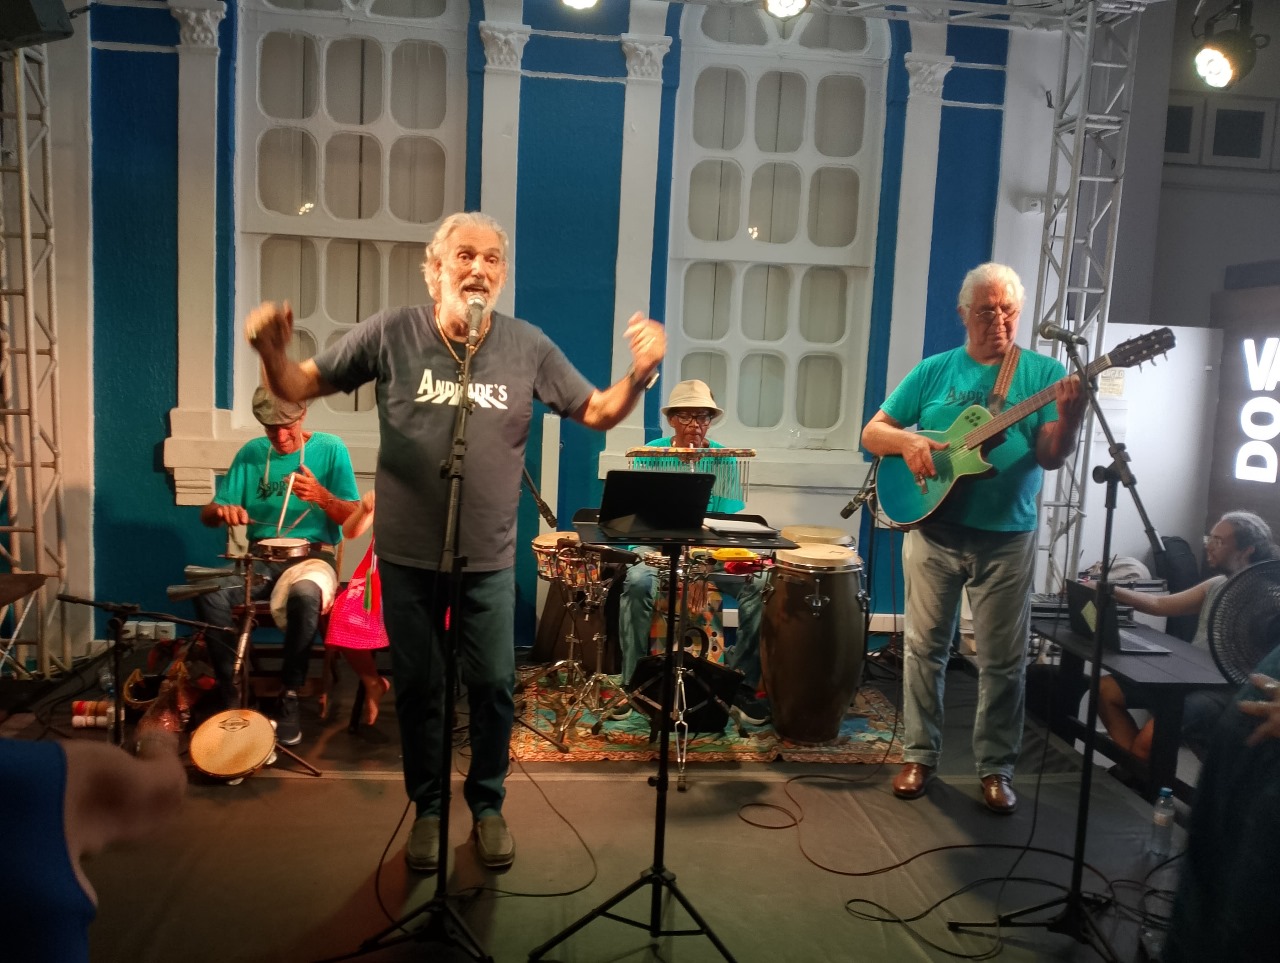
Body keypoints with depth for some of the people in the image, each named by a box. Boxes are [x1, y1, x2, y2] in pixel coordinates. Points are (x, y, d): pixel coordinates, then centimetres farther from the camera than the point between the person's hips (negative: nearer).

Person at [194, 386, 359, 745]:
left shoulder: (330, 449, -1)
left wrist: (321, 496, -25)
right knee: (209, 593, -27)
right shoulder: (251, 453, 9)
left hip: (313, 556, -3)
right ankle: (232, 694, -13)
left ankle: (290, 696, -21)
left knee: (305, 594, -38)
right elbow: (207, 514, 9)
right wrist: (222, 511, -16)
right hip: (260, 558, 4)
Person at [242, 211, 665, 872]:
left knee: (494, 687, 9)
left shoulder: (527, 347, -5)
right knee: (417, 687, 14)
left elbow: (598, 413, 0)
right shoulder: (391, 334, -8)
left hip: (489, 557, 1)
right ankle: (427, 808, 36)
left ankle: (487, 805, 35)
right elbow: (300, 388, -2)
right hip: (407, 553, 0)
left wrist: (639, 374, -19)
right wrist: (272, 353, -25)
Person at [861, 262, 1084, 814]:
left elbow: (1051, 458, -10)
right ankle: (919, 754, 23)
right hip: (934, 529, 1)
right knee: (926, 646, 9)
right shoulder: (934, 370, 4)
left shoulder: (1043, 373, 1)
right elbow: (872, 433, 5)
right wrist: (907, 441, -16)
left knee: (1004, 660, 6)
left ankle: (996, 767, 21)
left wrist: (1069, 417, -30)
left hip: (1008, 538, -1)